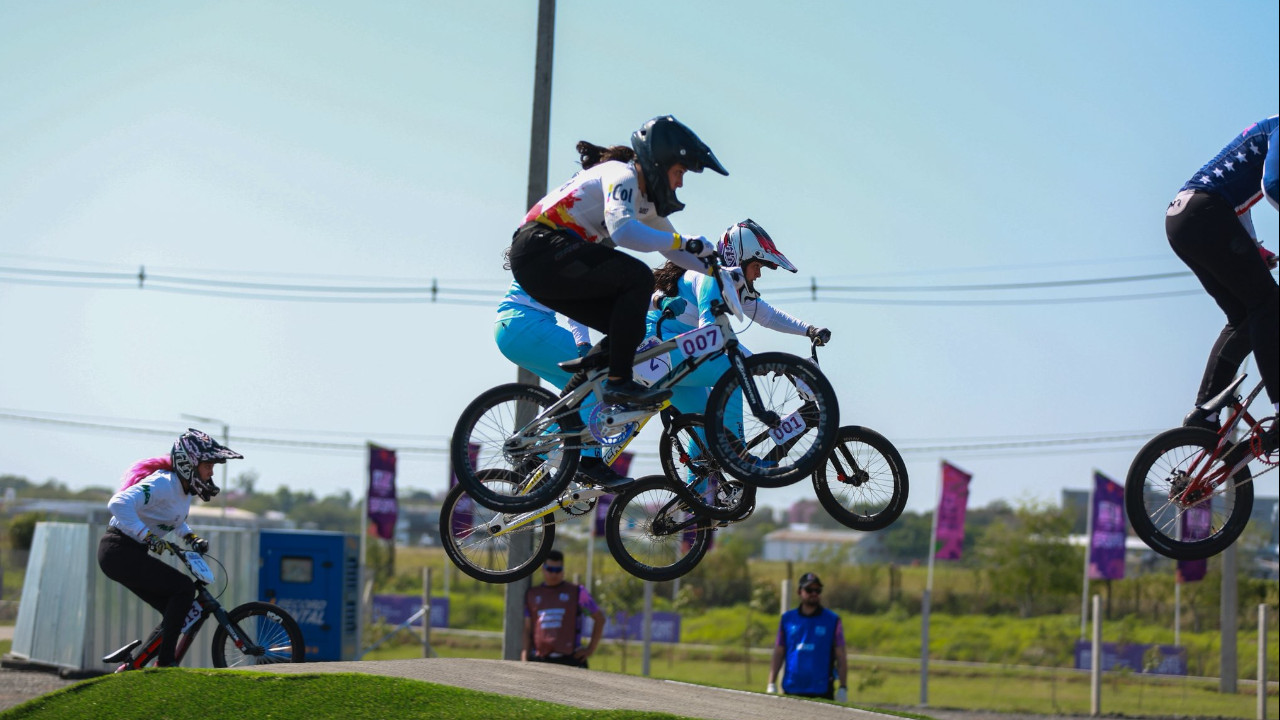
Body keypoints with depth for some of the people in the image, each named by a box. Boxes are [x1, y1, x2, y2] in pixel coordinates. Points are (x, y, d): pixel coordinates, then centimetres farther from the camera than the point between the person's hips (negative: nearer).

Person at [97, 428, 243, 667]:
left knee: (178, 612, 9)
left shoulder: (184, 487, 9)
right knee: (184, 588, -16)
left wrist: (192, 537, 14)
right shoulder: (162, 484, -20)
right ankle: (164, 662, -15)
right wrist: (148, 535, -34)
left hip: (129, 554, 10)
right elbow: (119, 504, -34)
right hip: (119, 552, -10)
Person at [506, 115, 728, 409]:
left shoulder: (646, 199, 20)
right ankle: (619, 382, -20)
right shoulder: (622, 175, -10)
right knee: (637, 277, -21)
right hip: (541, 249, -10)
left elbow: (671, 249, 26)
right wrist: (684, 242, -26)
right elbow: (622, 230, -28)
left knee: (629, 328, 5)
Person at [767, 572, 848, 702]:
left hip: (822, 692, -2)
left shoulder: (832, 620, 6)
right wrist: (771, 684, 5)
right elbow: (778, 654, 12)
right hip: (791, 690, 2)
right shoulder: (787, 619, 11)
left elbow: (841, 657, 5)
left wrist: (843, 688, -2)